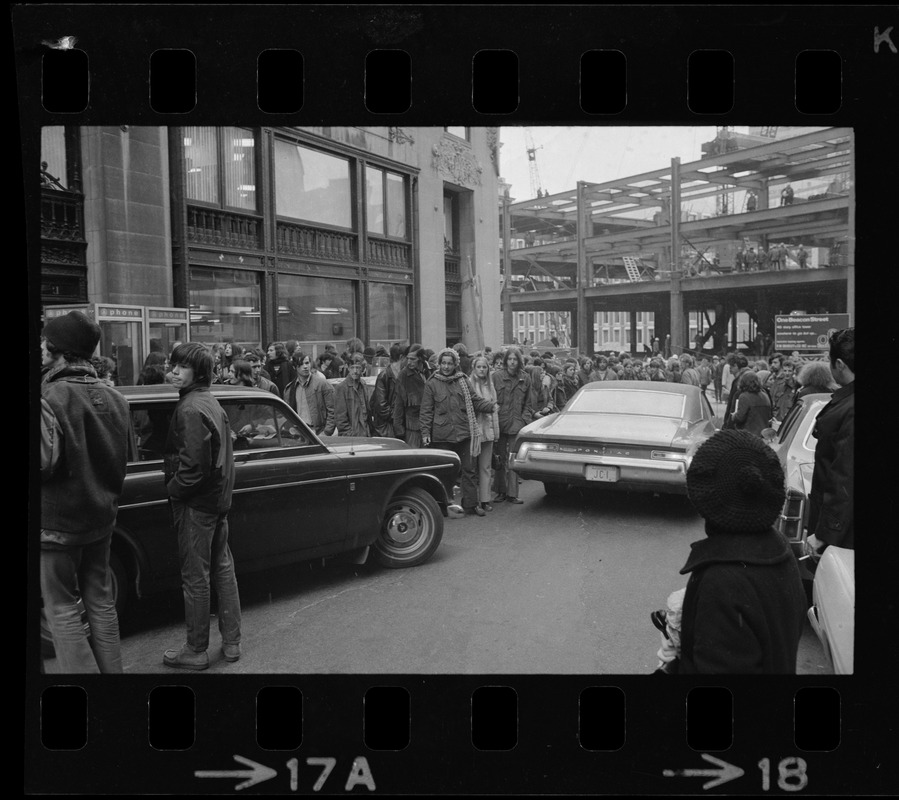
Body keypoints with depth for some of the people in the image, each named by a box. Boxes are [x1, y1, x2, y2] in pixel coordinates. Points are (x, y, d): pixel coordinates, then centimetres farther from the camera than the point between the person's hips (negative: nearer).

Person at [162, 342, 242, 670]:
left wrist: (173, 489, -9)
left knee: (195, 578, 3)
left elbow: (194, 465, -23)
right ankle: (231, 642, 25)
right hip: (219, 498, 9)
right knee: (222, 568, 15)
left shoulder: (190, 409, -20)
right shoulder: (211, 402, 9)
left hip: (195, 504, -9)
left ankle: (196, 651, 16)